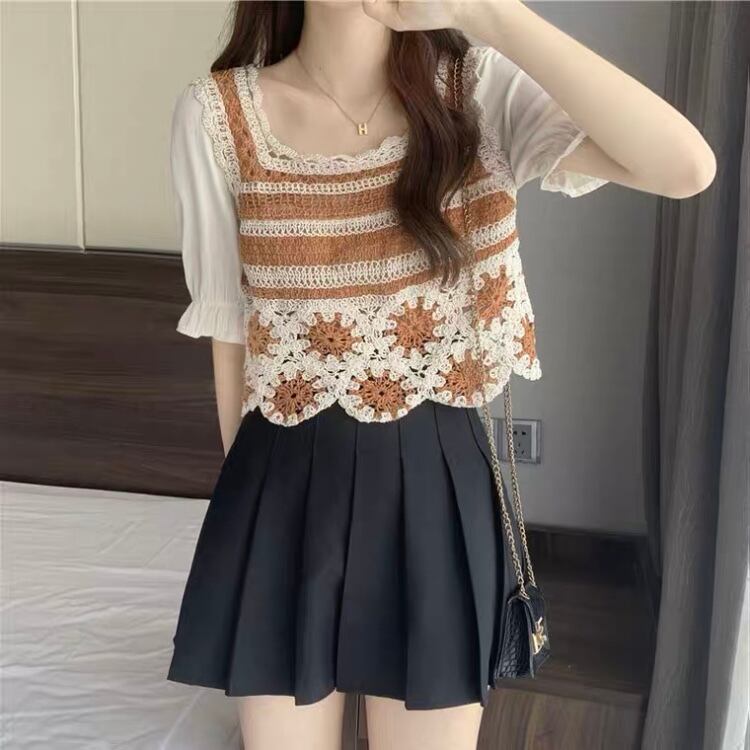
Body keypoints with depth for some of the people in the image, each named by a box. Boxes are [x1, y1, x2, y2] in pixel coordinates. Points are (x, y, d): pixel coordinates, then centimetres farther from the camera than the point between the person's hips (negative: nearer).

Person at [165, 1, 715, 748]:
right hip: (285, 492, 1)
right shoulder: (215, 115, -6)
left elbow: (687, 168, -24)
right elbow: (226, 325, 3)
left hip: (433, 489, 0)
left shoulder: (480, 89, -7)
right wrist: (245, 488, 11)